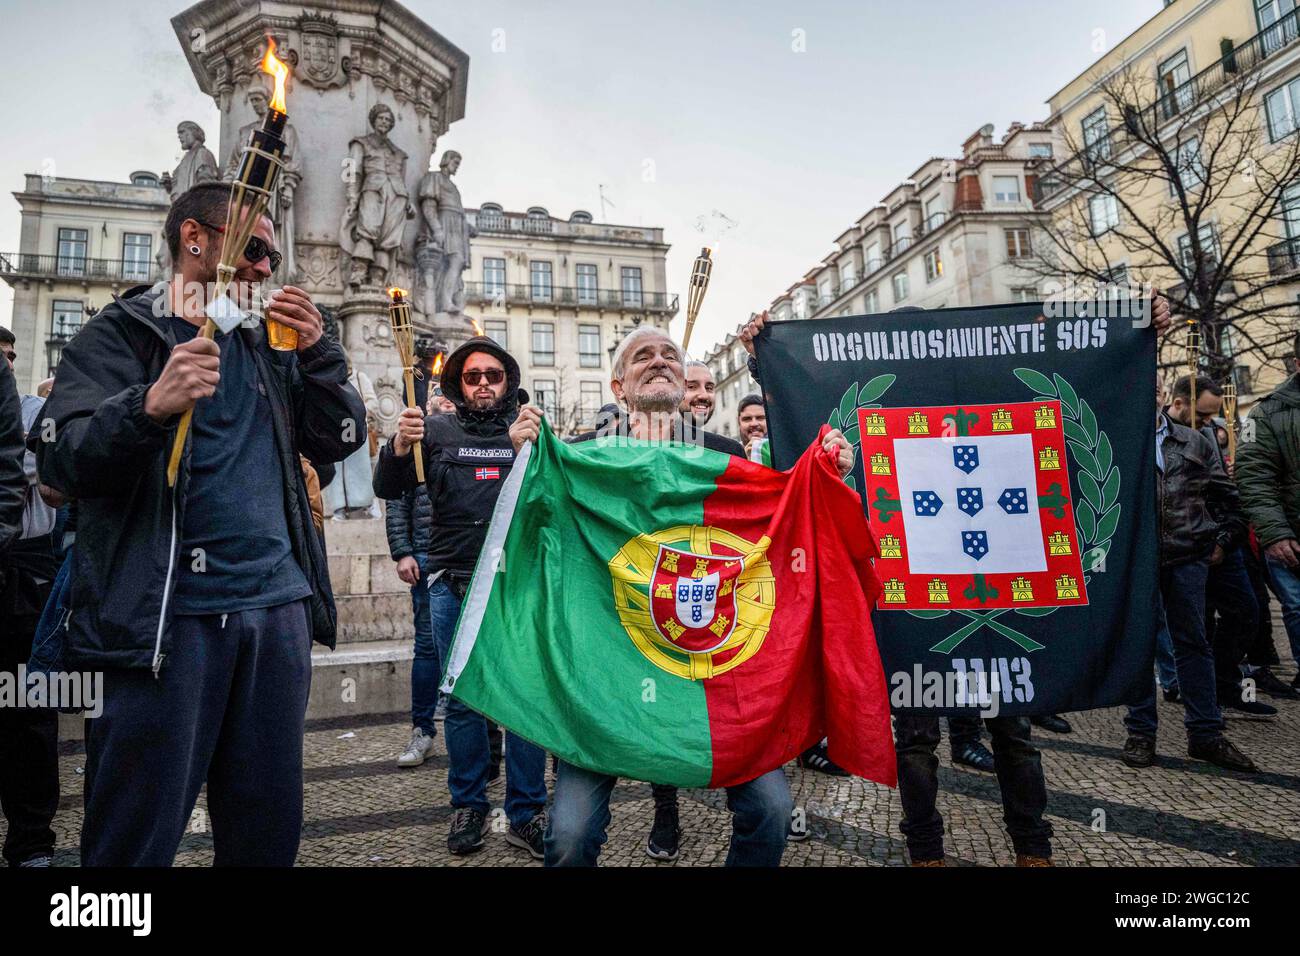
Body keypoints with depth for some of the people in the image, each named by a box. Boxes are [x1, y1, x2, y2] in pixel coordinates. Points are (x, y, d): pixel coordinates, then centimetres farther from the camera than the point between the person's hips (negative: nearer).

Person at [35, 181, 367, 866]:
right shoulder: (122, 330, 3)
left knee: (269, 830, 13)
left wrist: (318, 350, -2)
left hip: (277, 607, 5)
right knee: (136, 838, 4)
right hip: (167, 615, -4)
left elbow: (340, 440, 11)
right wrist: (151, 405, -28)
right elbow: (60, 462, -9)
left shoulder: (271, 345, 16)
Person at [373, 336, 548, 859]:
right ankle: (469, 806, 26)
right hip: (453, 587, 1)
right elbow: (388, 489, 1)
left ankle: (526, 814, 16)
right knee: (462, 700, 9)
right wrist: (399, 446, -19)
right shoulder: (437, 430, 8)